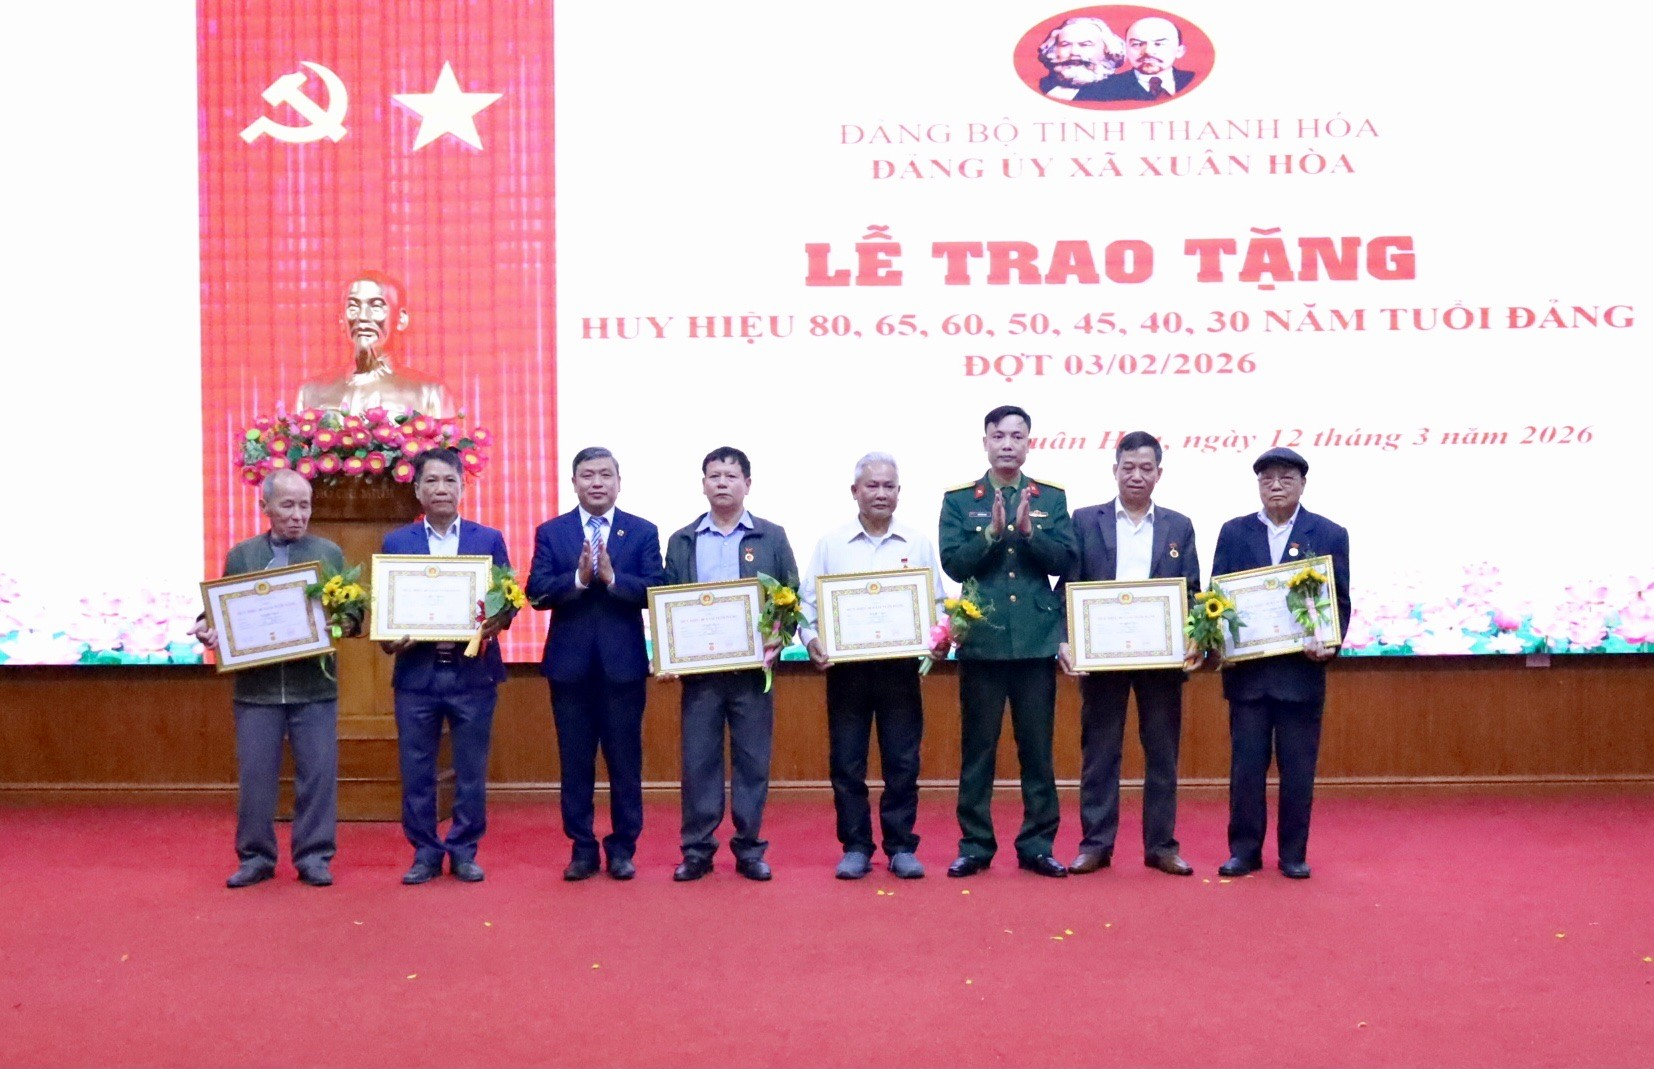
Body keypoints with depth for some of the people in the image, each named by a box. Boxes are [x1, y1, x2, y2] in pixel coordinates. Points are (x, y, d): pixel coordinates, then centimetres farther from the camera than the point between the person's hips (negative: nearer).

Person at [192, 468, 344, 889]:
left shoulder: (329, 553, 7)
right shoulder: (240, 555, 9)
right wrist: (206, 628, -10)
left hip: (314, 686, 0)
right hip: (257, 686, 1)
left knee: (318, 774, 2)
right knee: (254, 776, 5)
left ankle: (314, 857, 12)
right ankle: (255, 857, 17)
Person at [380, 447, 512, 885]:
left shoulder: (490, 539, 6)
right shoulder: (395, 543, 7)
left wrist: (497, 620, -16)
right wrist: (390, 639, -12)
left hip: (473, 671, 0)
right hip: (416, 673, 1)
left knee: (471, 772, 6)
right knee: (416, 772, 6)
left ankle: (464, 853, 19)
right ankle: (425, 853, 18)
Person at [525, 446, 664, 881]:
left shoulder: (643, 532, 2)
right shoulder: (550, 532, 5)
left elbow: (655, 591, -8)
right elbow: (536, 593, -5)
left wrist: (612, 577, -21)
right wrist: (579, 578, -20)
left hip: (624, 663, -1)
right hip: (569, 663, 1)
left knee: (625, 762, 6)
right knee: (575, 763, 8)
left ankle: (622, 848, 17)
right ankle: (582, 848, 19)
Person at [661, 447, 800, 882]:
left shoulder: (772, 537, 5)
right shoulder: (681, 541, 8)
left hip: (753, 666, -1)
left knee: (753, 760, 4)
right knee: (698, 760, 3)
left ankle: (749, 849, 13)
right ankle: (697, 849, 12)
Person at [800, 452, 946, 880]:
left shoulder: (918, 544, 6)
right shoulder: (830, 544, 5)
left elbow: (936, 603, 6)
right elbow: (808, 601, 4)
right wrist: (811, 639, -13)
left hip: (901, 666, 0)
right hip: (846, 667, 0)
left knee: (902, 761, 4)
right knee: (846, 763, 4)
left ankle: (901, 847, 14)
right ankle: (855, 848, 14)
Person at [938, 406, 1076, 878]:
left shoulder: (1052, 497, 7)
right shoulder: (958, 499, 4)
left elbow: (1065, 561, -2)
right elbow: (953, 564, -6)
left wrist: (1028, 531, -16)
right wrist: (992, 533, -18)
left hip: (1037, 640, 1)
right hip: (981, 639, -1)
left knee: (1037, 748, 6)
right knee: (977, 748, 5)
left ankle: (1037, 845, 15)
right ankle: (974, 845, 14)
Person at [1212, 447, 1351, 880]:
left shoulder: (1329, 535, 4)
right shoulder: (1234, 532, 7)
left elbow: (1340, 601, 3)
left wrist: (1330, 644, -14)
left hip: (1302, 670, -1)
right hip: (1246, 669, 1)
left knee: (1298, 767, 5)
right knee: (1246, 764, 5)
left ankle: (1293, 853, 16)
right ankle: (1244, 850, 14)